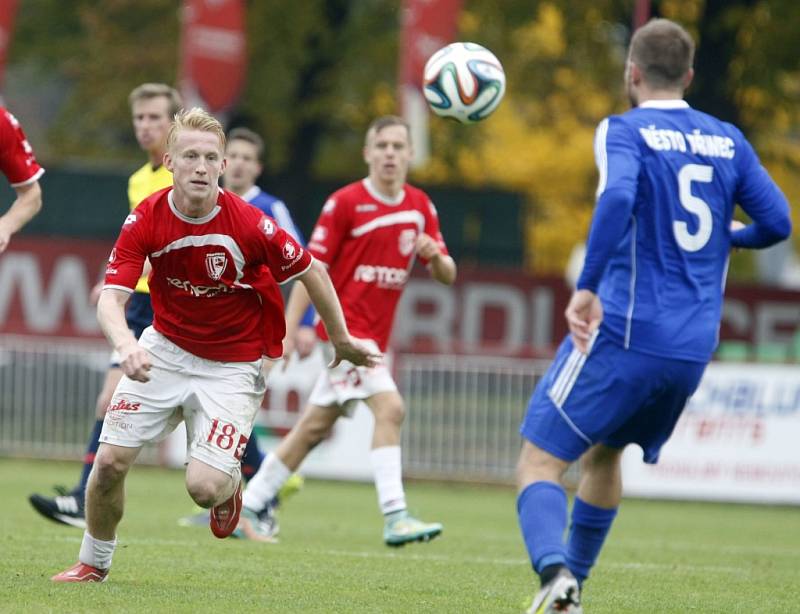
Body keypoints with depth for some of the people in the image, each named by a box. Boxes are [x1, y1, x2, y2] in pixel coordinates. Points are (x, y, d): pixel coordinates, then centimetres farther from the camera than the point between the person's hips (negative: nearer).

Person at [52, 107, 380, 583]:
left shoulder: (250, 224, -22)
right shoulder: (146, 221, -15)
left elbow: (312, 271, -6)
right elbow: (111, 298, -21)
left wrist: (342, 341, 5)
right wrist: (126, 345, -43)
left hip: (233, 364, -3)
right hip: (165, 348, 3)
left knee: (204, 486, -17)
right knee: (111, 461, -6)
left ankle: (231, 482, 23)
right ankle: (94, 563, 20)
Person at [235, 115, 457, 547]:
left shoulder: (420, 207, 8)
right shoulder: (345, 202, -9)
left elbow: (446, 275, 8)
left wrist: (435, 256, -16)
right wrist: (287, 331, -14)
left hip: (373, 337, 7)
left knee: (314, 427, 10)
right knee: (389, 406, -22)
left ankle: (246, 508, 20)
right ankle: (394, 517, -27)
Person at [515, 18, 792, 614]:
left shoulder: (624, 131, -5)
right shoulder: (728, 141, 10)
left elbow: (617, 197, -24)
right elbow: (776, 223, 7)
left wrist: (587, 287, -24)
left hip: (623, 335, -6)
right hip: (693, 351, 6)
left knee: (540, 460, -4)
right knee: (604, 453, 28)